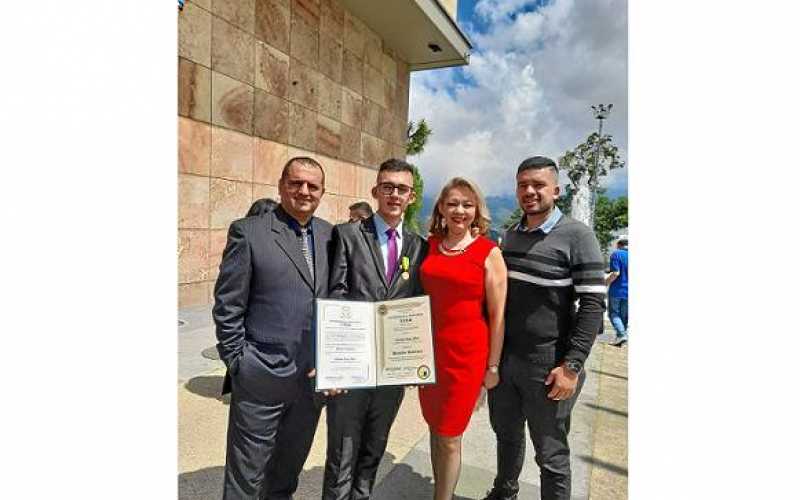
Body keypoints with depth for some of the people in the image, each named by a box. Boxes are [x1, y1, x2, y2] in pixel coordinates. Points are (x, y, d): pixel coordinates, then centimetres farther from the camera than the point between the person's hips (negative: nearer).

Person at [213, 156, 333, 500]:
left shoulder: (331, 235, 5)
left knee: (288, 472, 23)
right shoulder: (248, 231, -8)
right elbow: (227, 307, -7)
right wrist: (238, 364, -9)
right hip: (261, 380, -4)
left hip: (315, 378, 4)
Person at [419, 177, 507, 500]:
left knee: (449, 437, 7)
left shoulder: (489, 252, -8)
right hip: (429, 349, 4)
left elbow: (497, 315, -5)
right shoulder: (429, 244, 3)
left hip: (466, 354, -4)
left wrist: (493, 366, -3)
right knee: (435, 428, 19)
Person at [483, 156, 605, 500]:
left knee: (551, 455, 10)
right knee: (506, 435, 23)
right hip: (503, 359, 6)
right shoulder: (511, 235, 7)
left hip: (547, 367, -5)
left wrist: (572, 366, -18)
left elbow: (592, 304, -14)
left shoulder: (577, 236, -10)